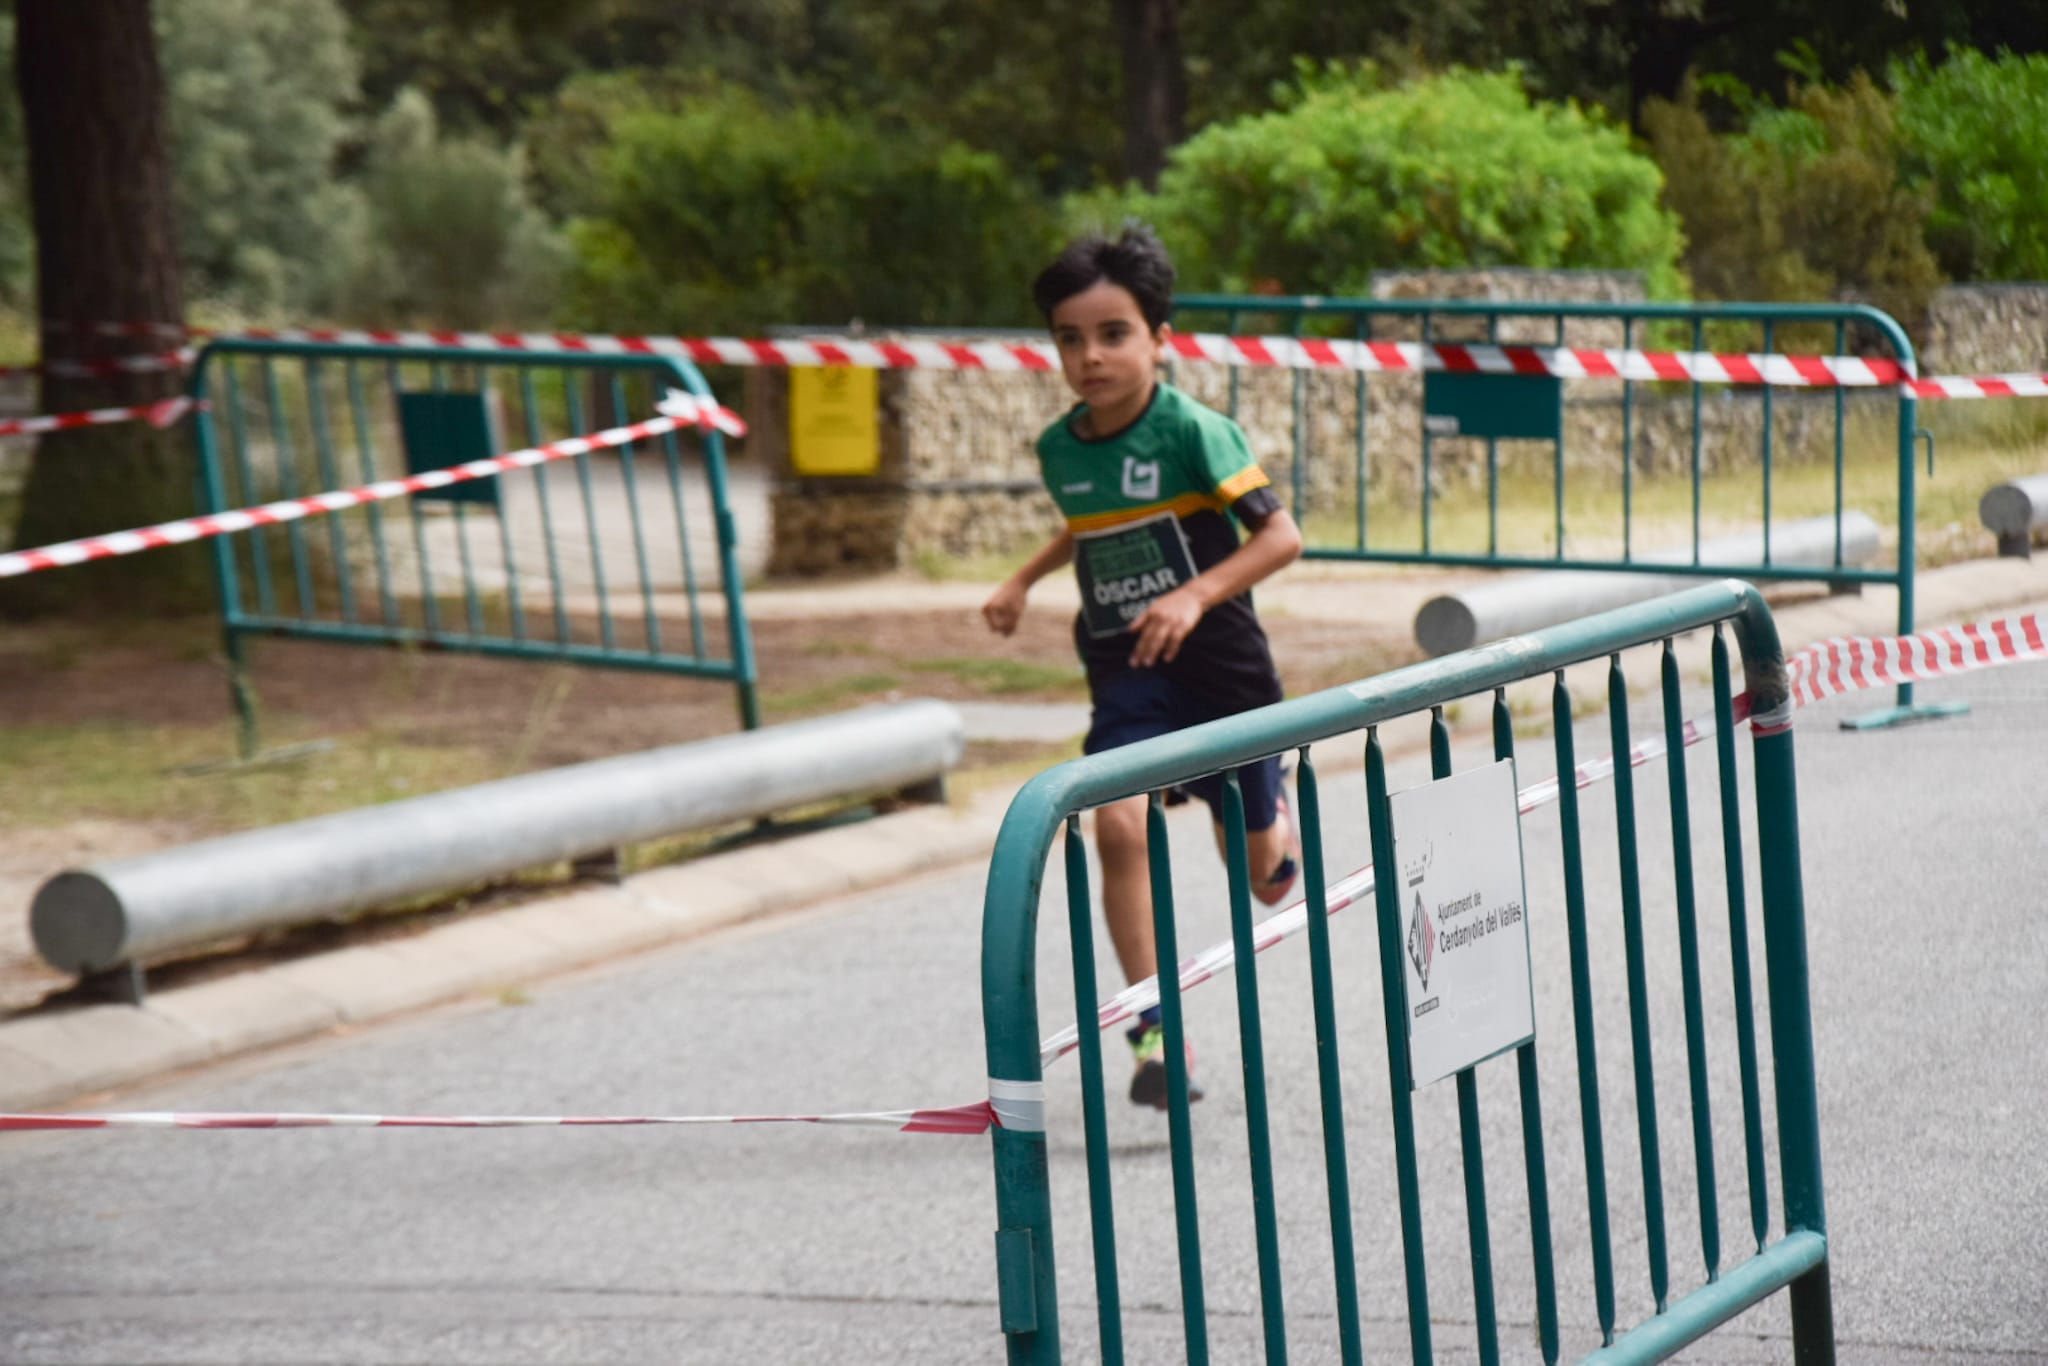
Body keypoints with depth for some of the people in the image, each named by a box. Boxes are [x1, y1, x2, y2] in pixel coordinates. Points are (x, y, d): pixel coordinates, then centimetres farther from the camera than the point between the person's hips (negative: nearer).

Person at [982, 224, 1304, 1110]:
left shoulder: (1192, 431, -16)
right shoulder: (1060, 449, 2)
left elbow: (1281, 535, -21)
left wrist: (1196, 595, -32)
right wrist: (1023, 582, 14)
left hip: (1220, 668, -3)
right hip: (1125, 675, 3)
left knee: (1265, 877, 11)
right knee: (1119, 827, -23)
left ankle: (1277, 820, 50)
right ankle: (1156, 1032, -17)